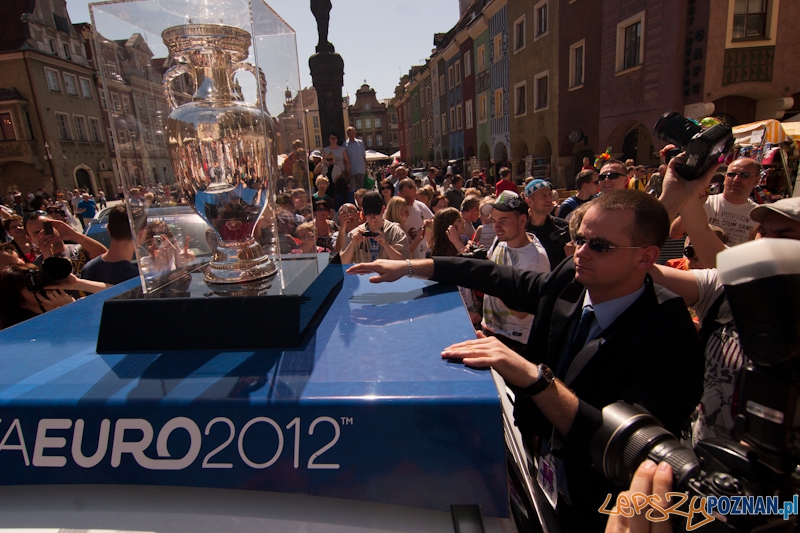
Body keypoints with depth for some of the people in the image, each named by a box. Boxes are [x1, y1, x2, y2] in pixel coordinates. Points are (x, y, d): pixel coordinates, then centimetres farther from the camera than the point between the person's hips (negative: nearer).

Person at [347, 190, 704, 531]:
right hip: (533, 460, 5)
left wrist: (534, 376, -41)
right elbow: (502, 279, 4)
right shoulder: (571, 279, -8)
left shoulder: (668, 335, -23)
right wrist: (410, 267, 2)